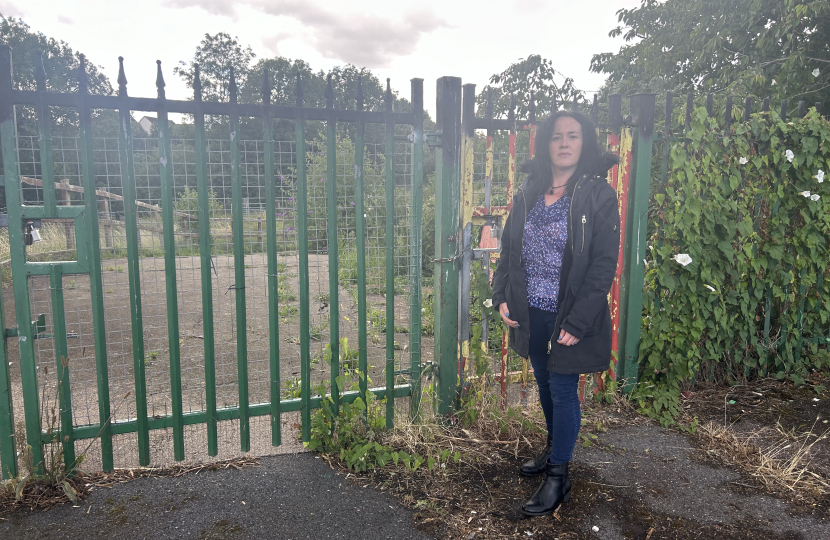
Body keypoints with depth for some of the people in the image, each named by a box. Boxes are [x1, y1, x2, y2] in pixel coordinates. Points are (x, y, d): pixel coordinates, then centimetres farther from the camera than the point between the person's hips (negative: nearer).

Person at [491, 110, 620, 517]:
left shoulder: (598, 196, -11)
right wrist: (502, 297, -1)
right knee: (545, 386, 20)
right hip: (530, 313, 5)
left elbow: (604, 264, -15)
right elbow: (508, 249, 11)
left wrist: (577, 323, -19)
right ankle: (553, 450, 42)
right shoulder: (527, 194, 4)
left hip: (568, 318, -5)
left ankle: (558, 477, 21)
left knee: (563, 392, 5)